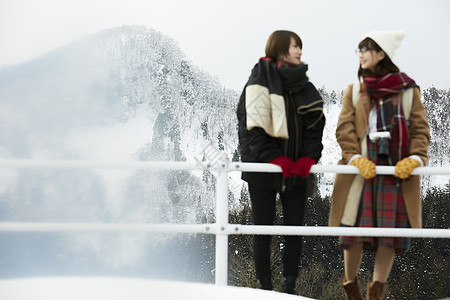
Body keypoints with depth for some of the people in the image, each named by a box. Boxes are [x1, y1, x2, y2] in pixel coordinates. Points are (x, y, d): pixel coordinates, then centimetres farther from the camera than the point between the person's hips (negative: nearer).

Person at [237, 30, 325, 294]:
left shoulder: (305, 87, 12)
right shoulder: (259, 82, -4)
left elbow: (315, 126, 9)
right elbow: (253, 127, -11)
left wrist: (308, 158, -7)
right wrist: (275, 158, -17)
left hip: (296, 170, 5)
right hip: (263, 168, -4)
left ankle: (289, 287, 10)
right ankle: (265, 288, 10)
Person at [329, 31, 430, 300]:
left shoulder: (408, 91, 9)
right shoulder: (354, 91, 14)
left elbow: (421, 129, 5)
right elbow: (345, 129, 4)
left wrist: (415, 158, -13)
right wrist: (355, 157, -13)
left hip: (397, 171, 0)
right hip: (361, 170, 0)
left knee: (391, 231, -2)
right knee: (355, 227, -4)